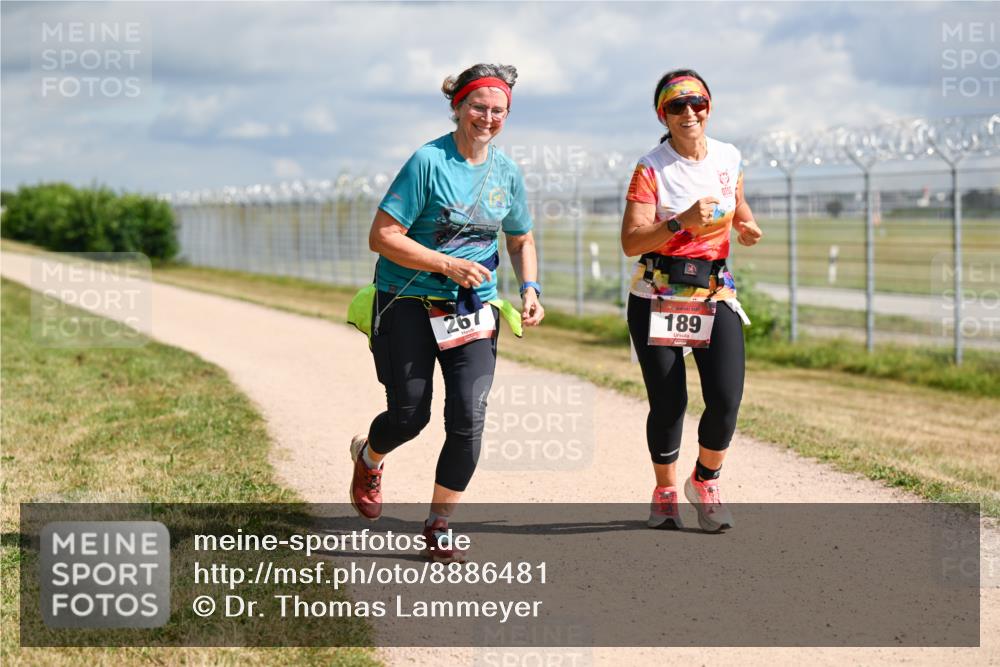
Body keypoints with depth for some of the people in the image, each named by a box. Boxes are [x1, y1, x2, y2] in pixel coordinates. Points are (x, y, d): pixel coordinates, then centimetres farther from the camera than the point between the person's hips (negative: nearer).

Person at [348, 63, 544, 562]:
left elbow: (521, 240, 19)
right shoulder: (429, 161, -14)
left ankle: (439, 527, 5)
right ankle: (368, 456, 41)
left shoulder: (507, 173, 4)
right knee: (410, 415, 3)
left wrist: (530, 288, 1)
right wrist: (448, 265, -21)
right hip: (409, 302, -4)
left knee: (469, 417, -9)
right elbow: (382, 236, -16)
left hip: (474, 306, 4)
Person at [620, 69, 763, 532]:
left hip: (715, 294, 3)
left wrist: (747, 226, 3)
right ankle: (665, 493, 23)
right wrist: (682, 222, -30)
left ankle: (705, 483, 16)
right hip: (657, 299, -3)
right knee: (668, 403, -2)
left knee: (726, 399, -11)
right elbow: (631, 242, -18)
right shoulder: (651, 169, -9)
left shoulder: (728, 157, 4)